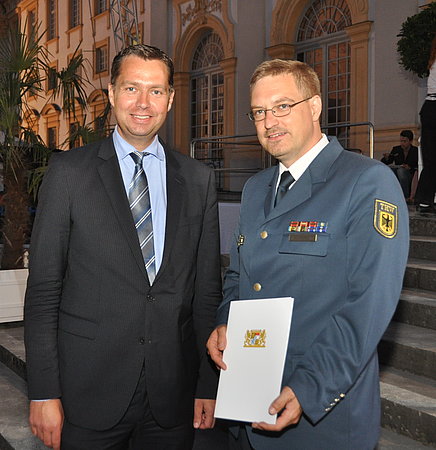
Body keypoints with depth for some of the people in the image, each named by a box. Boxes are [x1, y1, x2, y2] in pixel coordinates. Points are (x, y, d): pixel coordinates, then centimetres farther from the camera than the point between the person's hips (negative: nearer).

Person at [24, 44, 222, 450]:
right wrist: (43, 393, -7)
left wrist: (208, 384, 5)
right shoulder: (69, 171, -2)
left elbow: (207, 289, 6)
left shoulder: (198, 180, 5)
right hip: (88, 396, -2)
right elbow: (43, 289, -4)